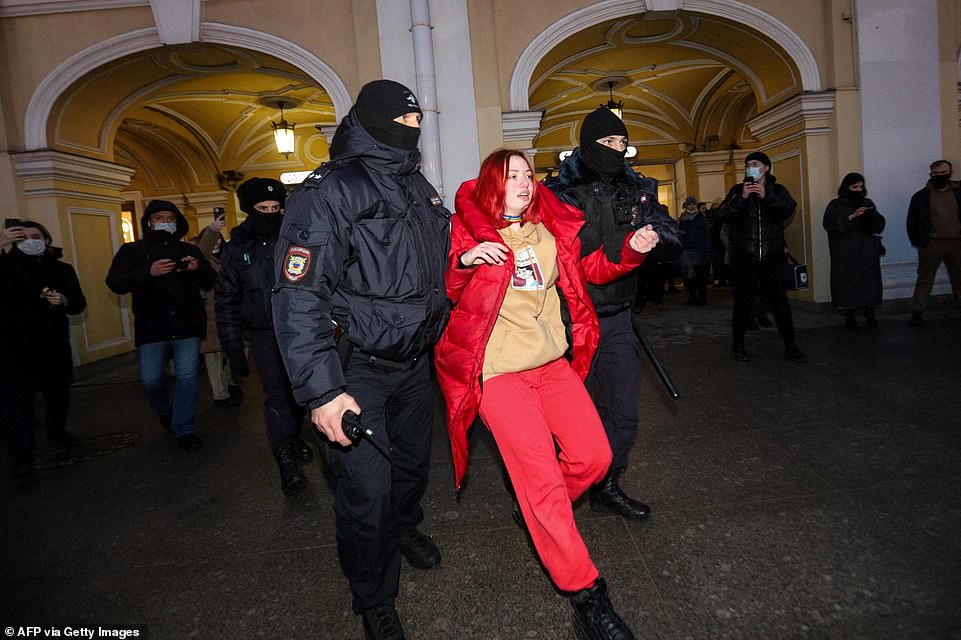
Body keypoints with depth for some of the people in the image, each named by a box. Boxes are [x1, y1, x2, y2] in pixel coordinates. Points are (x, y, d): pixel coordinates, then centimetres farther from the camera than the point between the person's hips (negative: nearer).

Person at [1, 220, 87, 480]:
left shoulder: (62, 269, 11)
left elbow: (79, 303, 12)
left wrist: (64, 301, -12)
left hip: (54, 343, 4)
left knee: (58, 393, 15)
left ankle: (57, 433, 38)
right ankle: (23, 456, -13)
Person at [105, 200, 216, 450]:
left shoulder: (189, 250, 15)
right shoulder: (132, 250, 9)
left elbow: (211, 281, 11)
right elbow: (115, 282, -5)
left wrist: (197, 268, -12)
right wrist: (148, 272, -21)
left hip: (187, 326, 1)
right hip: (151, 328, 0)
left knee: (187, 376, -2)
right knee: (150, 379, 1)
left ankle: (184, 429, 9)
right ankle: (164, 411, 33)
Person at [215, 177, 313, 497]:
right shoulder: (236, 249, 1)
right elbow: (226, 300, 6)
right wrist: (233, 346, 2)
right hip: (264, 334, -1)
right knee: (277, 395, -9)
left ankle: (291, 435, 38)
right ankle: (288, 464, -4)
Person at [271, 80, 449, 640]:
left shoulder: (420, 189, 10)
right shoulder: (328, 193, -15)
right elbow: (299, 296, -21)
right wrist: (321, 389, -25)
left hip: (414, 361, 7)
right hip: (358, 367, -7)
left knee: (413, 458, 21)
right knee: (366, 487, -4)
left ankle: (405, 526, 53)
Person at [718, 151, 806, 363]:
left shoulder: (777, 190, 12)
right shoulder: (737, 190, 10)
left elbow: (788, 209, -7)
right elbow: (725, 214, -5)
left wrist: (766, 197, -20)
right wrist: (742, 198, -20)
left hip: (772, 255, 1)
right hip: (744, 256, -1)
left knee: (779, 301, 0)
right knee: (743, 301, 1)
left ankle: (790, 345, 10)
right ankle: (738, 344, 13)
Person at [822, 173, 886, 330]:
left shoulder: (868, 203, 16)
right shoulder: (836, 205, 3)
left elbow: (880, 223, 12)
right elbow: (829, 223, -12)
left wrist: (871, 219, -10)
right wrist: (851, 217, -19)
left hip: (868, 253, 4)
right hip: (846, 254, -4)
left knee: (869, 282, 1)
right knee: (848, 283, -7)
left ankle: (870, 314, 9)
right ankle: (850, 317, -2)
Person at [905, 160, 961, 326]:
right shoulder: (921, 196, 1)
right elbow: (912, 222, 1)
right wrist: (917, 242, -6)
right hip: (931, 244, -2)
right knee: (925, 280, 2)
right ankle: (917, 313, 5)